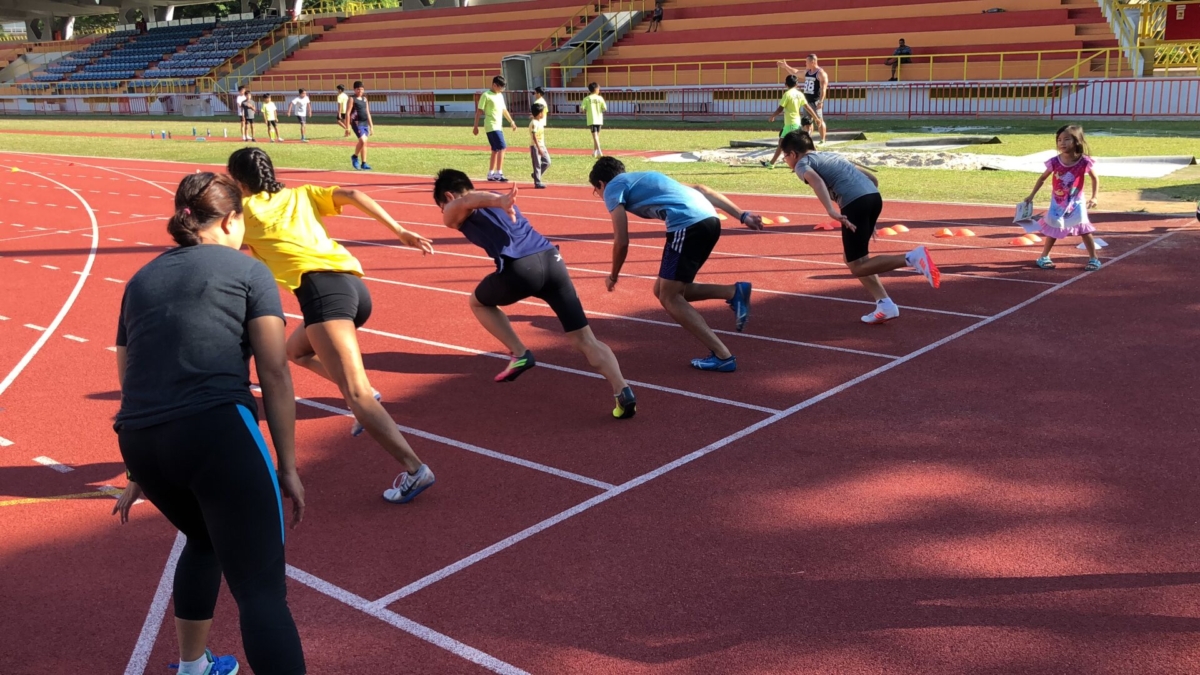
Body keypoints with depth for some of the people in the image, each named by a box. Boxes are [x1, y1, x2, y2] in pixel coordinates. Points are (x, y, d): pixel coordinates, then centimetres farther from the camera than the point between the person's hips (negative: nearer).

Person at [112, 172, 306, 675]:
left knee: (205, 542, 33)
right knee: (261, 589, -6)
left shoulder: (140, 281, 23)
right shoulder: (246, 270, 9)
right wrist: (287, 465, 2)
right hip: (217, 431, -6)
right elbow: (274, 374, 0)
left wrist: (139, 473, 34)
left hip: (139, 441, 6)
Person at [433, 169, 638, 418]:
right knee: (585, 341, 5)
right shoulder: (497, 202, 36)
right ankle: (623, 390, -15)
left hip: (519, 268, -5)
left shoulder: (453, 212, 15)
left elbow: (469, 200, -6)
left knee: (478, 302, 29)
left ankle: (520, 354, 17)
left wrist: (499, 201, -23)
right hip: (552, 259, 5)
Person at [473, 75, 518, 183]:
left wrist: (511, 122, 22)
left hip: (498, 127, 9)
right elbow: (479, 111, -9)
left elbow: (504, 110, 25)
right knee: (502, 148, -17)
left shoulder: (500, 95, 15)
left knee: (496, 150, 11)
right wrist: (476, 127, -12)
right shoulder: (486, 95, -9)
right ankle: (499, 174, -17)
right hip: (491, 127, -9)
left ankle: (491, 174, 18)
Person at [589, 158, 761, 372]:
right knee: (663, 290, 18)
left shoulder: (613, 188, 11)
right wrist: (742, 216, 21)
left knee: (669, 298, 3)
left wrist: (613, 276, 20)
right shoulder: (643, 179, 33)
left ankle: (722, 356, -4)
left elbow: (621, 242, 2)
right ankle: (734, 292, 9)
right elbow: (700, 189, 25)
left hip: (688, 225, -8)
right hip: (709, 220, 8)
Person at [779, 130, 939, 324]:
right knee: (855, 260, 21)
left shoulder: (802, 164, 11)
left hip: (855, 202, -8)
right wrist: (868, 218, 34)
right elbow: (873, 179, 32)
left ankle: (912, 258, -17)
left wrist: (831, 211, -26)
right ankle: (885, 305, 12)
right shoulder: (831, 155, 33)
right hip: (874, 196, 8)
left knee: (857, 267, -1)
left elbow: (816, 180, -15)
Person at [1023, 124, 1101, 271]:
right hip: (1057, 204, 1)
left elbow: (1095, 179, -2)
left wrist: (1094, 197, -11)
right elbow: (1042, 178, 0)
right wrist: (1032, 195, 1)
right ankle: (1044, 257, 22)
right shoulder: (1054, 162, -15)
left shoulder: (1084, 162, -17)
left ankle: (1094, 259, 13)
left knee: (1085, 231, 3)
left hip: (1076, 203, -1)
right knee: (1053, 231, 8)